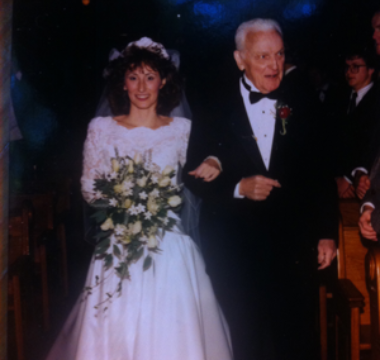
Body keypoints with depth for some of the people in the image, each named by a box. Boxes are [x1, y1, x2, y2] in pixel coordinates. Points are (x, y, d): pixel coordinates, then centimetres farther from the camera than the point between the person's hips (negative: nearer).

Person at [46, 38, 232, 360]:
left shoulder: (183, 130, 5)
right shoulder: (101, 129, 4)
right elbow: (88, 187, 9)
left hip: (170, 250, 0)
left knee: (171, 331, 2)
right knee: (113, 334, 2)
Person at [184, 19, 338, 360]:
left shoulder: (301, 107, 4)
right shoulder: (215, 110, -1)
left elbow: (321, 173, 6)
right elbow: (194, 175, -2)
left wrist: (327, 233, 3)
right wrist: (238, 188, -17)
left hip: (294, 246, 1)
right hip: (234, 250, -1)